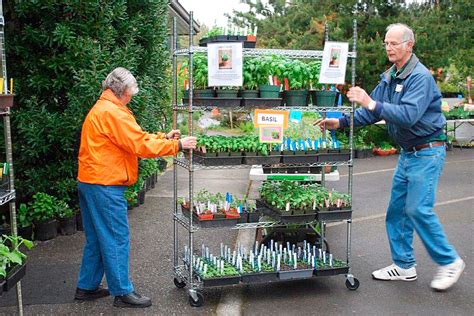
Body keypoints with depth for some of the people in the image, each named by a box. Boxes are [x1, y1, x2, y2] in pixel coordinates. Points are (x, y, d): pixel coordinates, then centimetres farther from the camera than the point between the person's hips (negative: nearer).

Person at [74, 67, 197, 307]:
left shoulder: (99, 110, 18)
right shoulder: (113, 112, -16)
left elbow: (133, 138, 17)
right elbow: (140, 145, -18)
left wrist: (163, 137, 12)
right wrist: (177, 145, -11)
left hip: (89, 182, 11)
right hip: (105, 186, -11)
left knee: (96, 238, 17)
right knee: (116, 240, -2)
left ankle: (87, 287, 26)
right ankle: (122, 292, 6)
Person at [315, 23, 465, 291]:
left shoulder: (420, 77, -19)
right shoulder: (390, 77, 8)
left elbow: (408, 115, -31)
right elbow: (372, 111, 10)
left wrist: (371, 103, -35)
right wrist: (341, 123, 0)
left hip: (427, 153, -9)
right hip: (407, 153, 9)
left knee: (418, 209, -10)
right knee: (397, 209, 9)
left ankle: (450, 261, 9)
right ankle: (404, 266, 19)